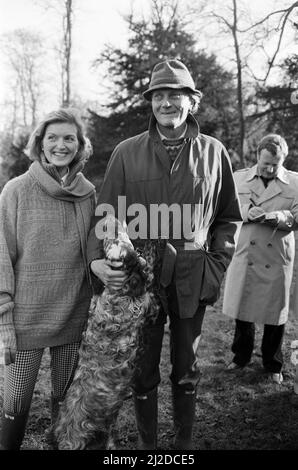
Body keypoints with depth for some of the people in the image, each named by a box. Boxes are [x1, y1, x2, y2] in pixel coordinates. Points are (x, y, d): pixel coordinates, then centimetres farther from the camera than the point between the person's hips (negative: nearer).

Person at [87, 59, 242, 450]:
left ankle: (185, 441, 38)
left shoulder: (213, 152, 2)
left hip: (192, 281, 1)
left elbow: (228, 217, 9)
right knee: (143, 371, 12)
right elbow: (105, 214, 0)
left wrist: (217, 266, 0)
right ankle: (147, 443, 34)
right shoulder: (127, 153, 0)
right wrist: (97, 259, -17)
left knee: (187, 370, 17)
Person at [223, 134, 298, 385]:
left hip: (277, 260, -1)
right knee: (242, 310, 12)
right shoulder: (238, 178, 5)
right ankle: (241, 356, 34)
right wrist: (246, 213, -18)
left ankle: (273, 365, 29)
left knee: (275, 314, 9)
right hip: (244, 257, 1)